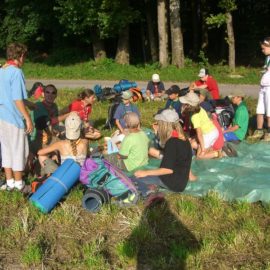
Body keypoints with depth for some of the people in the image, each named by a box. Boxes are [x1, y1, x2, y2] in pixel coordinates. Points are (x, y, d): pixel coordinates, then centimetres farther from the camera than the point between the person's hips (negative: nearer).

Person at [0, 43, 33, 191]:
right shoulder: (16, 72, -15)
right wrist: (28, 118, -13)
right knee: (19, 150, 4)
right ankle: (19, 183, 13)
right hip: (14, 118, -8)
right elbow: (17, 99, -19)